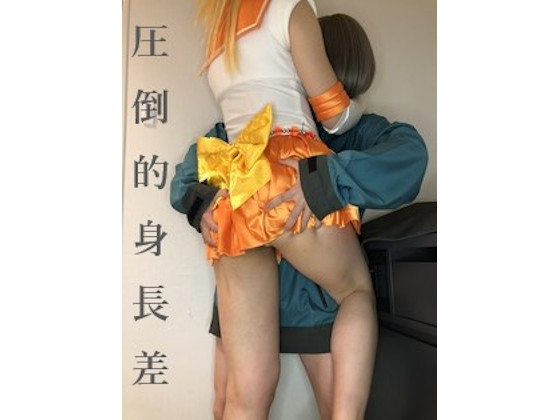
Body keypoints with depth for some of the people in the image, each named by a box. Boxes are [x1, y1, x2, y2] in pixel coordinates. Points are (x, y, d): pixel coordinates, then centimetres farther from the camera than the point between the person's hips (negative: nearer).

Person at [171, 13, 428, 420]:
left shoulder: (355, 130, -9)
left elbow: (409, 151, -29)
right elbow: (190, 171, -3)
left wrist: (323, 177, -42)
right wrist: (200, 200, -27)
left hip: (318, 298, -1)